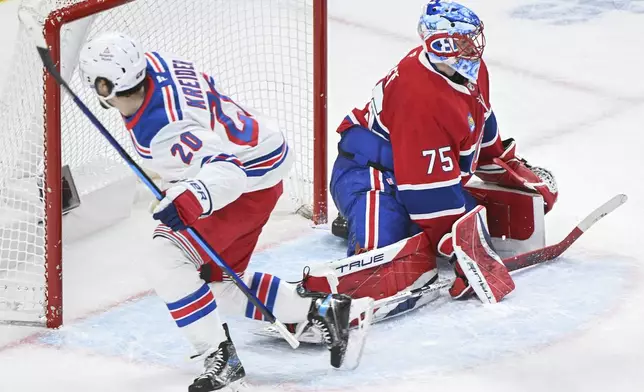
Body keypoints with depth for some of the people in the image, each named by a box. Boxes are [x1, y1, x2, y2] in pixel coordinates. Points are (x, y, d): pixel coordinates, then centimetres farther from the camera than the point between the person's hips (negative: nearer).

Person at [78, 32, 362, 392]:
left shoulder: (157, 130, -33)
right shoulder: (152, 63, -7)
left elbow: (225, 168, -40)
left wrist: (191, 200, -57)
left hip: (248, 181, -10)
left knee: (168, 263, -17)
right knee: (220, 283, 17)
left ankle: (220, 359, -11)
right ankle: (321, 309, 23)